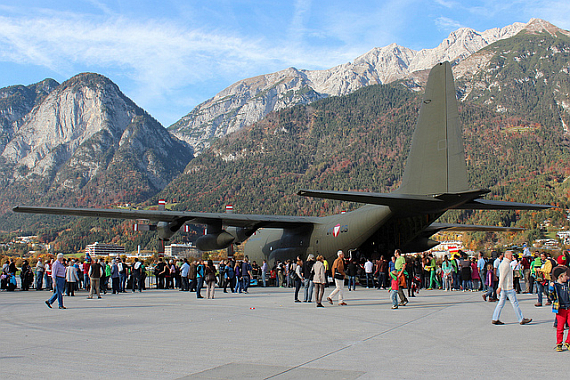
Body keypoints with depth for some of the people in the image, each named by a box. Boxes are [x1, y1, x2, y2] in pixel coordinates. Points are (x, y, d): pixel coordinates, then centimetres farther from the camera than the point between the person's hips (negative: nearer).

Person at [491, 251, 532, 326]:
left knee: (501, 303, 8)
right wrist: (499, 287, -23)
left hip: (504, 288, 10)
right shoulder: (506, 264, -14)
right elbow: (502, 276, -20)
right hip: (508, 287, -10)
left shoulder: (503, 263, 18)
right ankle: (521, 319, 1)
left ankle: (495, 319, 4)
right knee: (515, 303, -4)